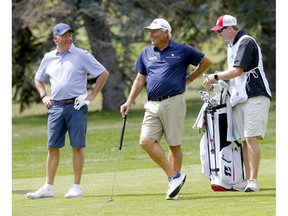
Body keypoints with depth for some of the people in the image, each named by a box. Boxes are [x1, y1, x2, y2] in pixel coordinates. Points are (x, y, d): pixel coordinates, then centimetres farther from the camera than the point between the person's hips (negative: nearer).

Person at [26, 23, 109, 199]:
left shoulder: (82, 56, -1)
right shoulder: (48, 58, 12)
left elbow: (104, 73, 0)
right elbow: (38, 79, 27)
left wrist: (91, 96, -4)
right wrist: (44, 96, 11)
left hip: (76, 106, -4)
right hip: (56, 107, 4)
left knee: (77, 146, -2)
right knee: (53, 147, 3)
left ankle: (77, 187, 3)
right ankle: (48, 188, 5)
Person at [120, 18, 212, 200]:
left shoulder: (182, 50, 0)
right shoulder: (146, 53, 13)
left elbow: (206, 62, 9)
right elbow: (140, 79, 20)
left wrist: (190, 79, 8)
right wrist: (129, 101, 12)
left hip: (173, 102, -5)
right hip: (153, 105, 5)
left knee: (174, 145, -1)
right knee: (146, 141, -10)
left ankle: (175, 177, 10)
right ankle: (175, 177, -5)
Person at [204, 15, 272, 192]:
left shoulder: (246, 42, -10)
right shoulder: (231, 46, 21)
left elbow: (238, 70, -17)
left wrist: (216, 77, -8)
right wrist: (217, 81, 9)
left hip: (255, 97, -9)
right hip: (238, 99, 9)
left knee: (251, 138, -15)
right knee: (244, 140, 6)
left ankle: (253, 181, -18)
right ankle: (248, 180, 6)